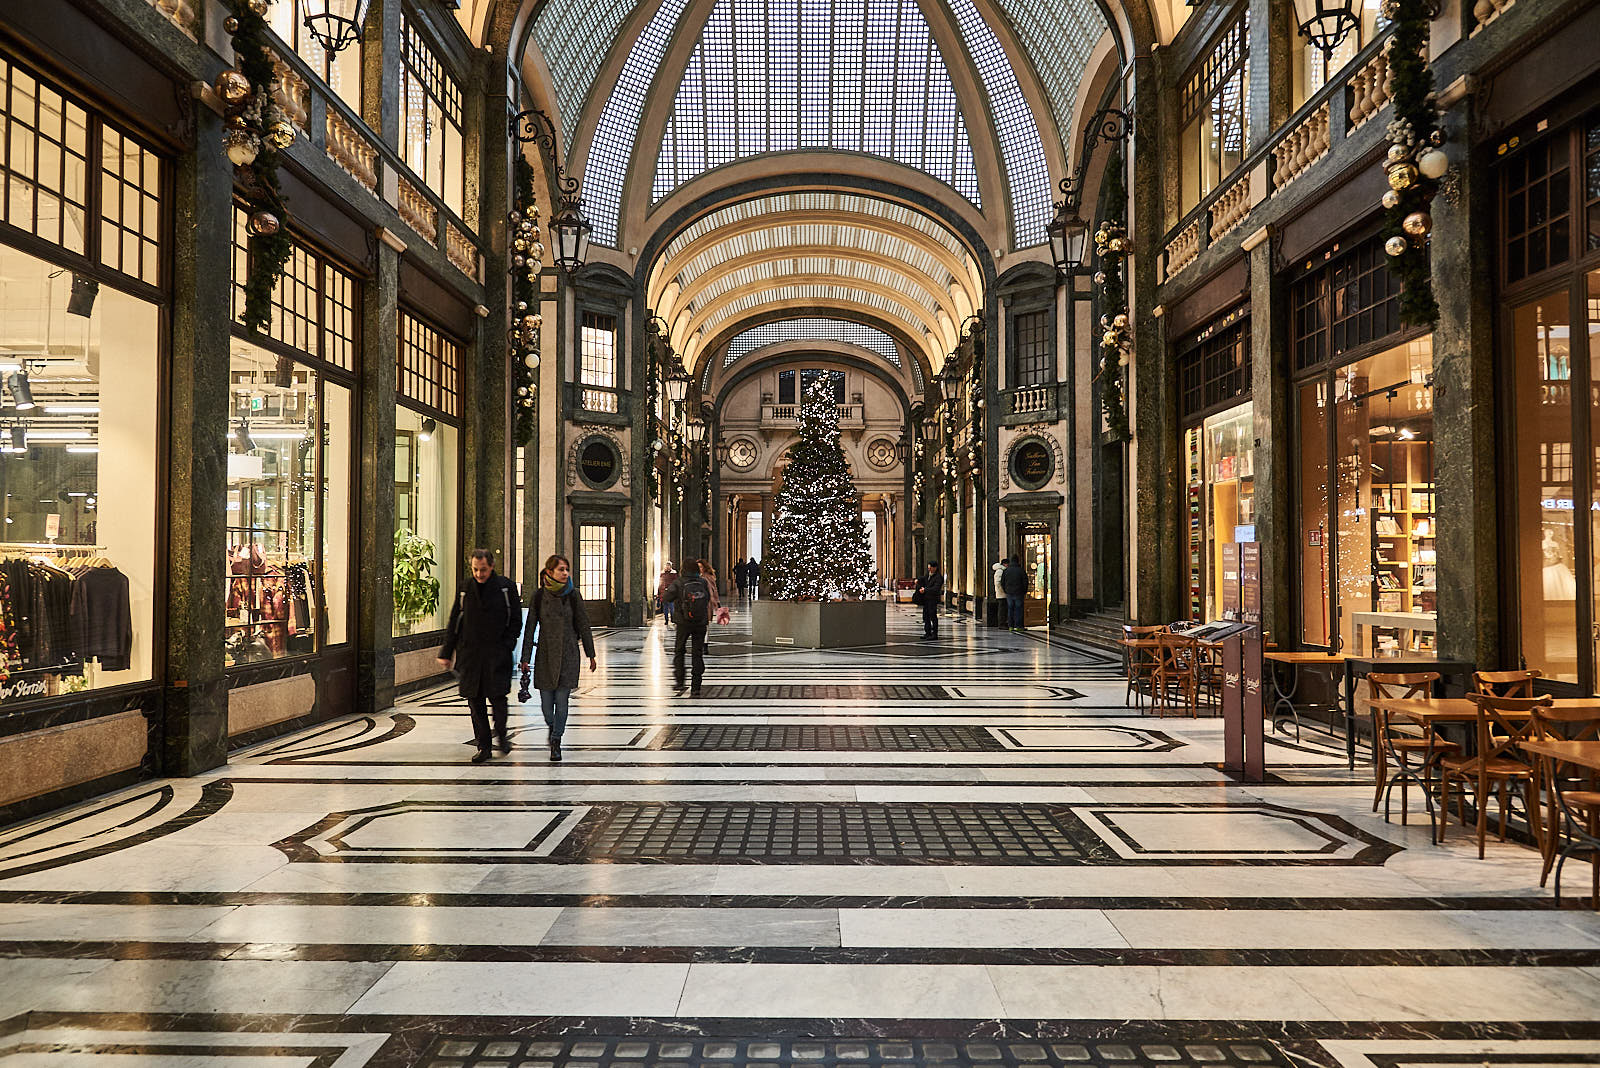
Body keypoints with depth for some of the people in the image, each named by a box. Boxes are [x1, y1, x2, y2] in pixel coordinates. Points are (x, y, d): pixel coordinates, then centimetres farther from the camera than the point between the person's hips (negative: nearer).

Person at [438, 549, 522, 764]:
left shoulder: (506, 587, 1)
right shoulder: (464, 589, 7)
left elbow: (516, 621, 4)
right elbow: (454, 623, 11)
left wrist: (507, 646, -7)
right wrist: (446, 653, 9)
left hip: (497, 653, -2)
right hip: (470, 655, 2)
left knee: (497, 697, -7)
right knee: (475, 701, 3)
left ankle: (501, 734, 19)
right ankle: (483, 746, 12)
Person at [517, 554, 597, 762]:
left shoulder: (573, 595, -1)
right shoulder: (538, 596, 0)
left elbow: (584, 625, 4)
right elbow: (530, 627, 2)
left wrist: (591, 654, 5)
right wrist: (525, 657, 0)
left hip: (568, 653, -1)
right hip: (545, 653, 1)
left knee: (562, 700, -4)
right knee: (546, 700, 4)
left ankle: (556, 741, 10)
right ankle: (552, 727, 36)